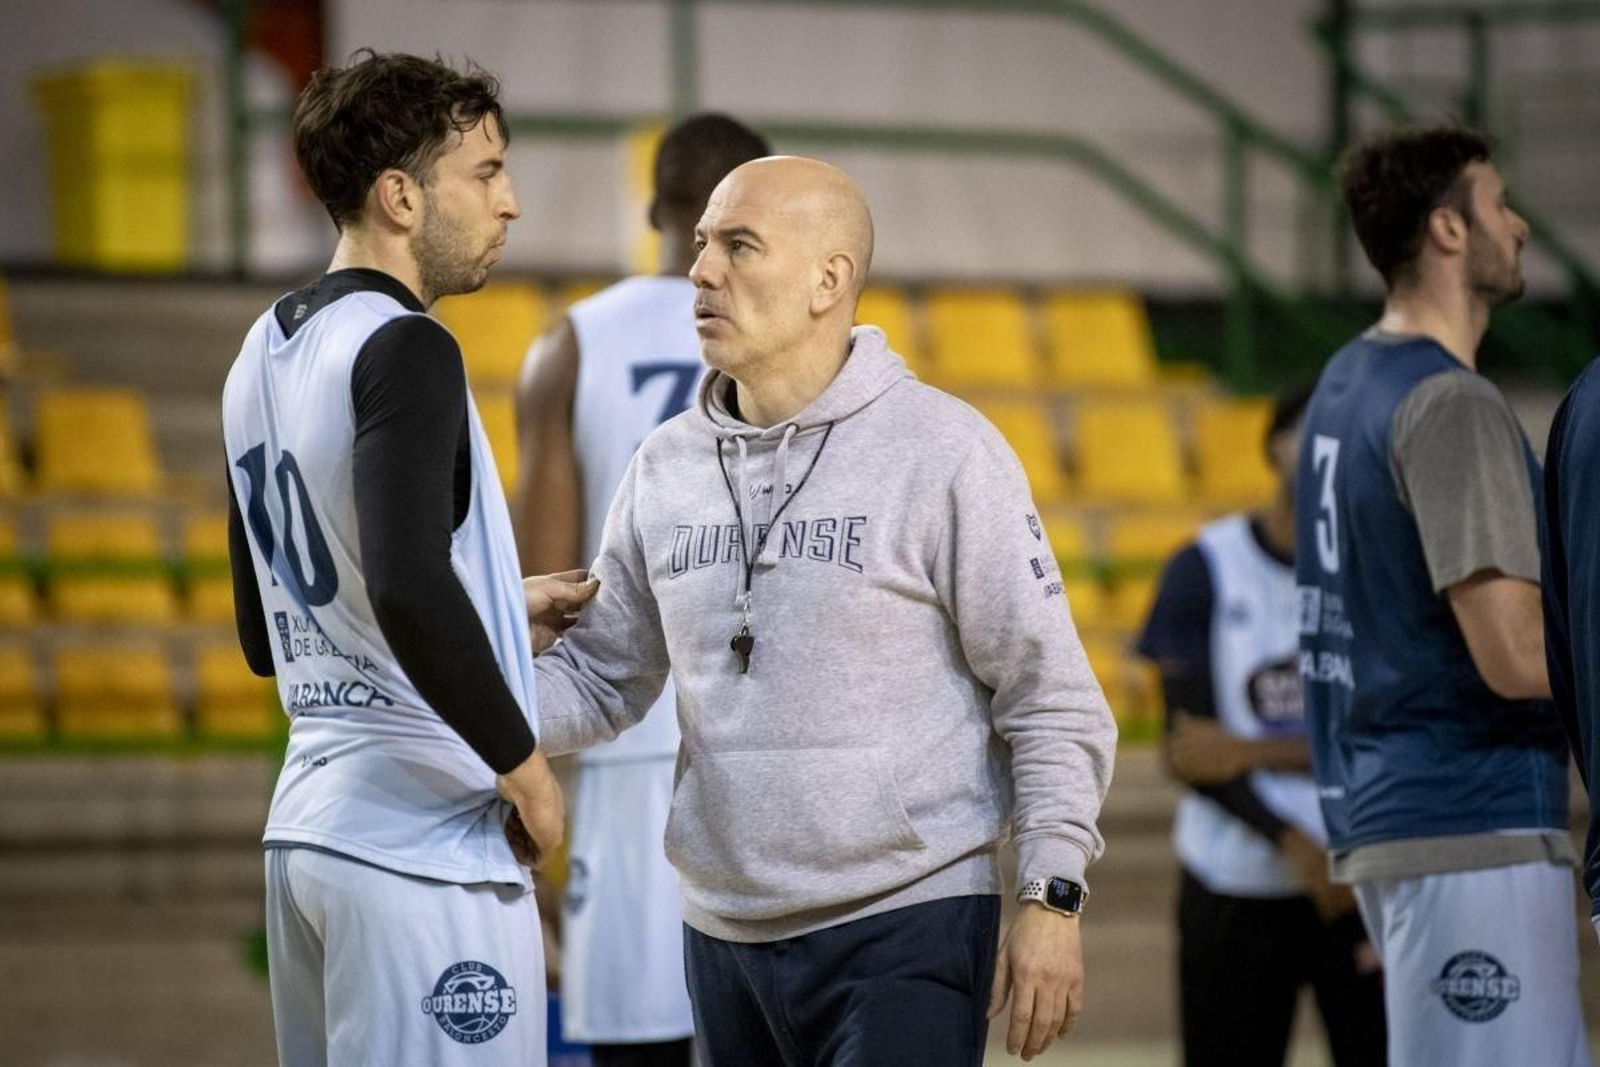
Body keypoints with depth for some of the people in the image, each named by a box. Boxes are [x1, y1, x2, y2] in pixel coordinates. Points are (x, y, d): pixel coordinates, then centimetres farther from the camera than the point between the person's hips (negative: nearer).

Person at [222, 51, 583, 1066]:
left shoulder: (262, 360, 14)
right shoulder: (404, 349, -12)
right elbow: (407, 588, -28)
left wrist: (506, 608, 25)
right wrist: (524, 764, -16)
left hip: (305, 826, 9)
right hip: (425, 847, -9)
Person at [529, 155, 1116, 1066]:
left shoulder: (942, 451, -8)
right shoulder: (667, 467, 8)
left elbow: (1051, 697, -7)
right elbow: (599, 677, 13)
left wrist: (1053, 896, -13)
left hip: (907, 930, -6)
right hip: (724, 931, 6)